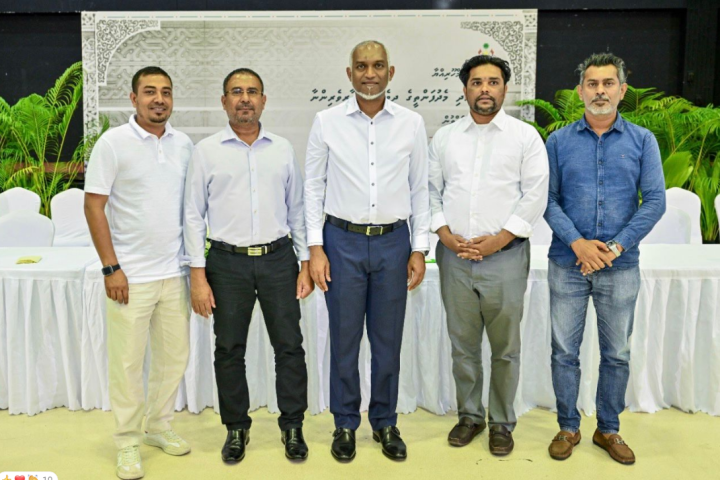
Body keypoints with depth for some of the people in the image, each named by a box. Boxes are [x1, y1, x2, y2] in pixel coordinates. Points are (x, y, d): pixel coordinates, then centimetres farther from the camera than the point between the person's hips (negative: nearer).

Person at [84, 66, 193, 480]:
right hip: (131, 275, -4)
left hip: (175, 273, 5)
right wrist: (111, 268, -12)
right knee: (127, 362, 3)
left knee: (175, 356, 13)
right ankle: (128, 442, 20)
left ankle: (159, 426, 32)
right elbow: (94, 205, -8)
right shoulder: (113, 142, -6)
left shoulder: (184, 144, 7)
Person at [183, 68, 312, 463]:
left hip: (278, 258, 1)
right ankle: (236, 428, 26)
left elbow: (297, 209, 10)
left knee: (289, 345, 5)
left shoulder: (282, 149, 7)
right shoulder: (206, 150, 2)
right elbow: (194, 215, 1)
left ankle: (292, 426, 22)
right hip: (228, 262, -1)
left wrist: (306, 263, 5)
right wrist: (197, 275, -5)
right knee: (229, 350, 8)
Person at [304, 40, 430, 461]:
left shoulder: (412, 124, 2)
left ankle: (385, 422, 28)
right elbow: (314, 185, 2)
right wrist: (315, 247, -3)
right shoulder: (327, 122, -1)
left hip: (393, 241, 1)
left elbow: (420, 188, 5)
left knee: (388, 341, 10)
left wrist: (420, 249, 2)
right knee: (344, 339, 8)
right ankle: (345, 423, 26)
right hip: (343, 240, -1)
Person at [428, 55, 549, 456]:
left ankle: (502, 422, 23)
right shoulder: (445, 137, 10)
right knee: (463, 344, 12)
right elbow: (431, 191, 10)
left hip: (505, 255, -2)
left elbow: (535, 197, -5)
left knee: (505, 348, 6)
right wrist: (446, 235, -4)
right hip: (455, 256, 3)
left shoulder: (525, 136, 1)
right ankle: (470, 415, 29)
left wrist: (499, 239, -12)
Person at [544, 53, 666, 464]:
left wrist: (614, 247, -13)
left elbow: (655, 201, -4)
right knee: (564, 351, 7)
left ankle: (609, 429, 28)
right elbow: (548, 199, -3)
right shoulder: (559, 141, 2)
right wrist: (577, 242, -16)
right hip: (567, 264, 0)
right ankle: (568, 427, 24)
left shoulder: (642, 141, 2)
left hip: (621, 267, 0)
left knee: (617, 354, 10)